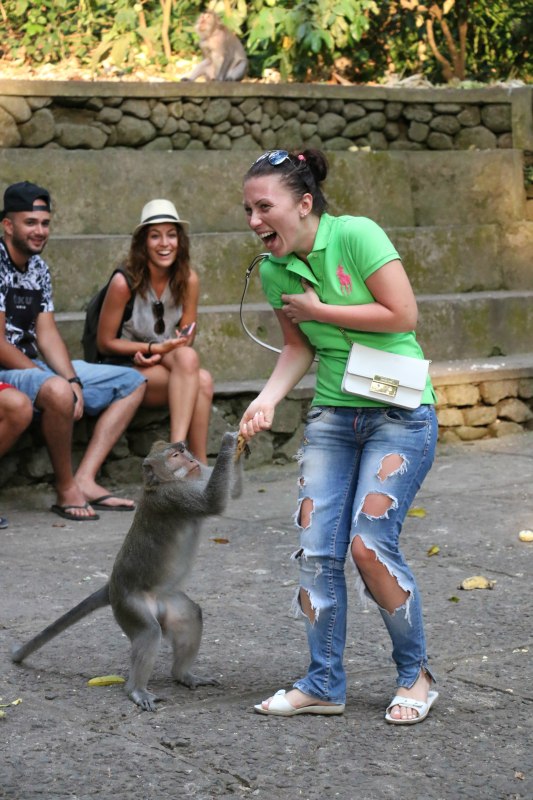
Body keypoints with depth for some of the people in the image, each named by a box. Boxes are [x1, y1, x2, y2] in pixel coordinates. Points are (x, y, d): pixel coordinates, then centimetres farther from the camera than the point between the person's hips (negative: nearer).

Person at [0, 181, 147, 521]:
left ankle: (85, 480, -8)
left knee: (133, 383, 7)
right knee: (58, 393, -41)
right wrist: (58, 383, -17)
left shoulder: (38, 268, 11)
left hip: (34, 367, 10)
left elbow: (47, 336, 7)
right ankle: (66, 490, -17)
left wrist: (73, 383, -10)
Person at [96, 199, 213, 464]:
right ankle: (199, 466, -34)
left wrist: (159, 355, -15)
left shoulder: (188, 280, -2)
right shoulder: (124, 282, -15)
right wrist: (155, 348, -14)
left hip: (165, 364, 4)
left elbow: (186, 339, 5)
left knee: (203, 381, -30)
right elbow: (105, 343, -6)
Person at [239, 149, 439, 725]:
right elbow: (298, 349, 11)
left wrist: (318, 309, -12)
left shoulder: (356, 235, -15)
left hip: (399, 413, -6)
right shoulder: (273, 272, 3)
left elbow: (403, 316, -17)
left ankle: (415, 675, 7)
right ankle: (324, 684, 12)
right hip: (331, 414, 6)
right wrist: (268, 398, -6)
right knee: (316, 548, -2)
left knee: (370, 542, -14)